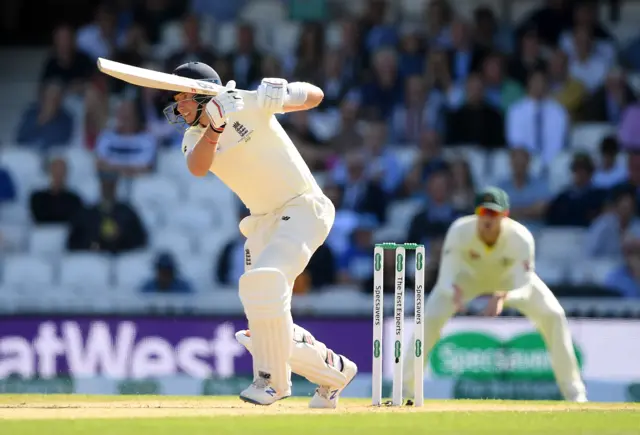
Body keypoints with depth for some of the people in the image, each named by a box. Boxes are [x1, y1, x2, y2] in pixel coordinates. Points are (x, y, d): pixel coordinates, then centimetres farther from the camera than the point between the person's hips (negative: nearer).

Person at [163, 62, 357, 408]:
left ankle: (273, 379, -19)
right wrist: (215, 126, -36)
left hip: (303, 209, -7)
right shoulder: (194, 139, 3)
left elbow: (315, 96, -9)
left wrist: (280, 93, -29)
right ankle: (333, 371, 26)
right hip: (263, 223, 7)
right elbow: (198, 167, -20)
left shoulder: (249, 106, -10)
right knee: (264, 332, 3)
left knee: (264, 280, -31)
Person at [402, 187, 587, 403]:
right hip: (469, 275, 0)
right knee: (430, 317, -19)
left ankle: (573, 391, -1)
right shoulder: (460, 231, -36)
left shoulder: (520, 237, -37)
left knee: (553, 315, -16)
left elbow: (525, 289, -38)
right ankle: (406, 386, -2)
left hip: (510, 276, 0)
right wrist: (455, 293, -58)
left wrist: (503, 297, -60)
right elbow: (446, 278, -34)